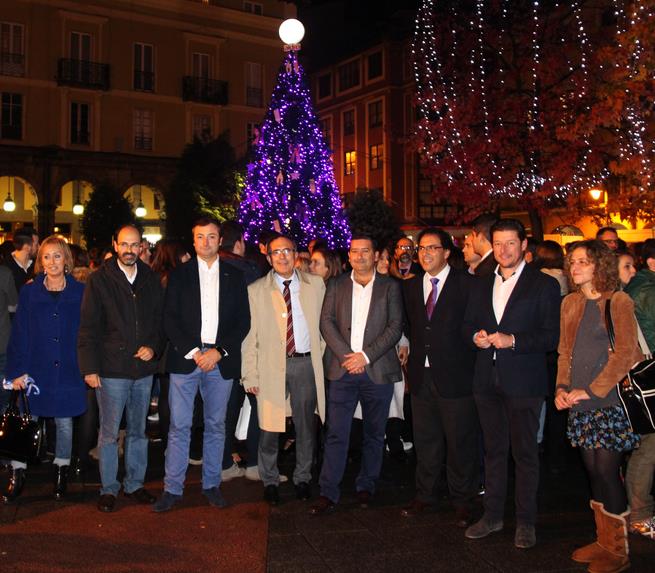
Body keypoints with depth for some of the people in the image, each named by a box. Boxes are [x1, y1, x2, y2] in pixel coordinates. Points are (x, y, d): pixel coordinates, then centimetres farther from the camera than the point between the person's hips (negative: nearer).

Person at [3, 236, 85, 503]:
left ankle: (61, 473, 27)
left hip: (68, 371, 0)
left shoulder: (80, 292, 0)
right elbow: (19, 334, 0)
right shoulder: (29, 292, 2)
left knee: (65, 423, 10)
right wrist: (17, 370, -7)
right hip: (35, 370, 0)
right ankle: (17, 475, 18)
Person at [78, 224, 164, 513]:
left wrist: (153, 347, -4)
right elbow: (88, 327, -4)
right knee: (109, 433, 3)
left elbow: (161, 321, 13)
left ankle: (134, 484, 26)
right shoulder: (99, 280, -3)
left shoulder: (152, 280, 7)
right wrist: (90, 368, -9)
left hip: (144, 369, 4)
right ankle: (109, 489, 17)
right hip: (111, 370, -3)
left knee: (138, 431, 13)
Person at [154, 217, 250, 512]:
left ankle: (211, 485, 21)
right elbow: (170, 319, 0)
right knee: (179, 426, 1)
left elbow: (243, 321, 4)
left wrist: (219, 351, -8)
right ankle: (172, 489, 10)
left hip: (221, 361, 1)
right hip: (185, 358, -1)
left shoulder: (234, 276, 8)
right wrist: (193, 352, -10)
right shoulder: (179, 275, 6)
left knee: (216, 426, 9)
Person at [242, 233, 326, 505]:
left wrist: (321, 355, 2)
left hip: (306, 362, 1)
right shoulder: (256, 290, 2)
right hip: (271, 364, -1)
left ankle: (302, 478, 28)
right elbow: (250, 335, 0)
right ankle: (270, 481, 23)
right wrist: (250, 374, -5)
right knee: (269, 427, 4)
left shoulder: (316, 284, 7)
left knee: (306, 426, 11)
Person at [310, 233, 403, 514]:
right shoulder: (336, 285, 10)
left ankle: (366, 487, 24)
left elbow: (395, 326, -2)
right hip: (342, 370, 0)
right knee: (336, 433, -2)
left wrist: (366, 355, -12)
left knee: (374, 433, 9)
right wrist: (346, 355, -11)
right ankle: (328, 493, 3)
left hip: (377, 371, 0)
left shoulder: (390, 287, 5)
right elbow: (326, 322, 3)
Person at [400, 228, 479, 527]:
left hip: (455, 377, -4)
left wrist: (471, 365, -7)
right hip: (421, 376, 4)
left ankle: (463, 501, 21)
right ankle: (425, 495, 30)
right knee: (425, 441, 14)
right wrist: (410, 352, 6)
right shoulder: (409, 286, 10)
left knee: (460, 442, 6)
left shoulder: (466, 284, -5)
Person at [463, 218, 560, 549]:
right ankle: (492, 515, 26)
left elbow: (551, 337, -9)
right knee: (493, 450, 14)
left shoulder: (544, 285, -4)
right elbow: (468, 324, 18)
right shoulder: (482, 285, 13)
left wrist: (513, 341, -21)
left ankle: (525, 522, 17)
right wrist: (476, 336, -4)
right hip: (487, 381, 5)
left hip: (523, 381, -5)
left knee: (525, 453, 4)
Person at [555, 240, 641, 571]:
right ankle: (604, 541, 22)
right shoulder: (570, 303, 13)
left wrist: (591, 390, -14)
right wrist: (562, 388, 3)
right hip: (580, 404, 6)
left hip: (610, 400, -6)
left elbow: (626, 353, -12)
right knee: (593, 471, 10)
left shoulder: (618, 302, -6)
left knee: (606, 472, -5)